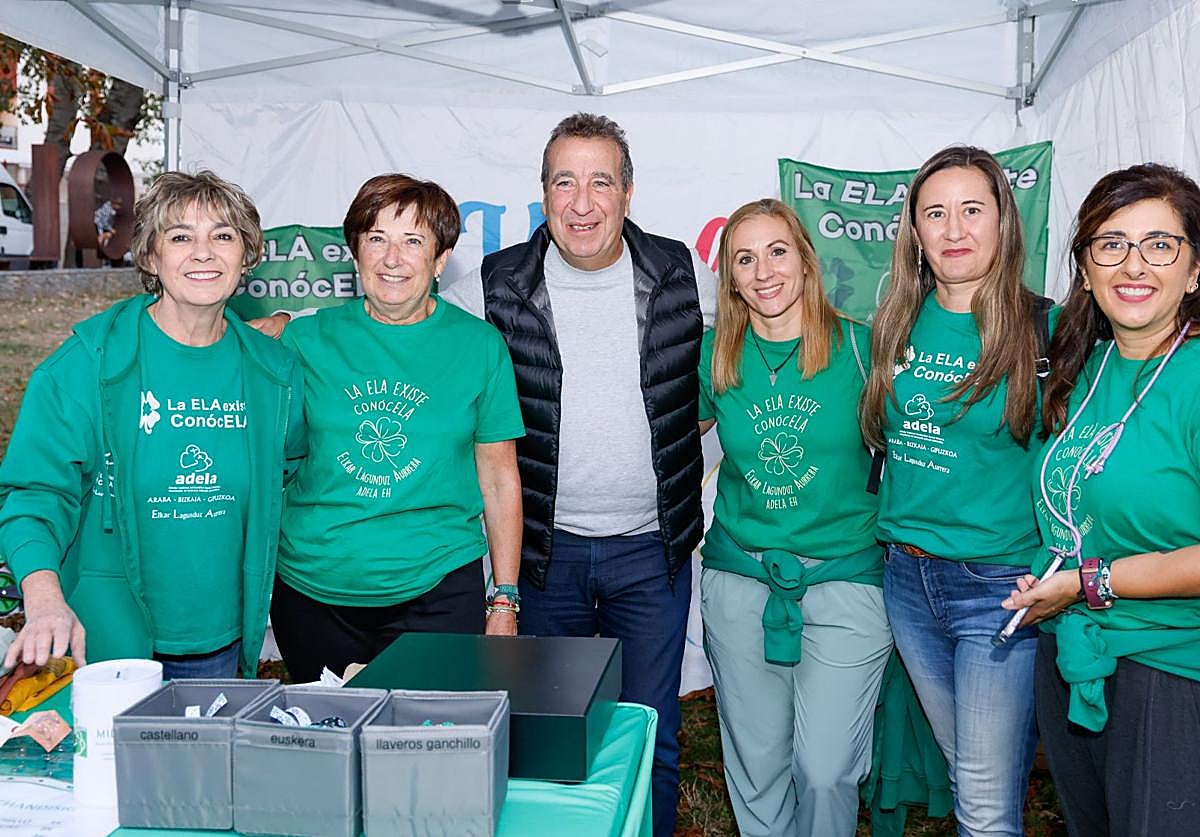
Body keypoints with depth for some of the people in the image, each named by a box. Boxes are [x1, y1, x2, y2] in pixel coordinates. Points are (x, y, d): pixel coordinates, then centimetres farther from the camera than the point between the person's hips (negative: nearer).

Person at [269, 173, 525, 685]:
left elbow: (499, 478, 2)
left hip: (436, 593, -1)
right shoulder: (305, 339, 1)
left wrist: (504, 602, 1)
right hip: (312, 591, 1)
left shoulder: (479, 345, 0)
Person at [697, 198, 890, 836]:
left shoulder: (857, 347, -6)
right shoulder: (714, 355, 1)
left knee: (825, 771, -4)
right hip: (739, 578, 3)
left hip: (843, 577, -2)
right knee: (756, 766, 13)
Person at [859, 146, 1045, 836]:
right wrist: (896, 528, 10)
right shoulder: (898, 325, 5)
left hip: (1000, 585, -4)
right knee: (962, 769, 19)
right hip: (906, 577, 5)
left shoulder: (1044, 330, -9)